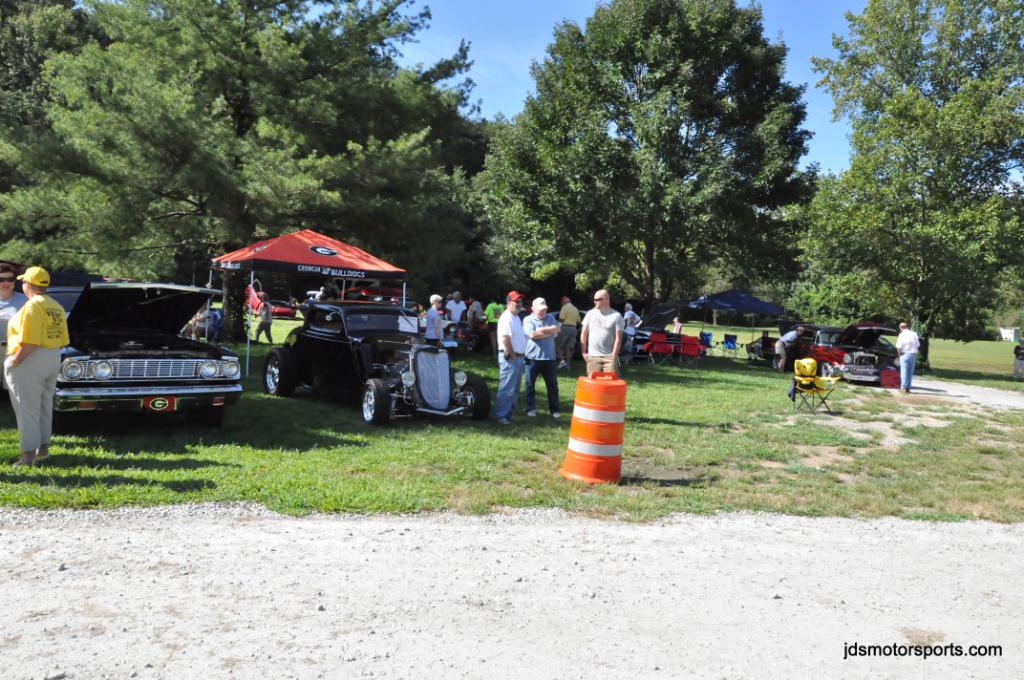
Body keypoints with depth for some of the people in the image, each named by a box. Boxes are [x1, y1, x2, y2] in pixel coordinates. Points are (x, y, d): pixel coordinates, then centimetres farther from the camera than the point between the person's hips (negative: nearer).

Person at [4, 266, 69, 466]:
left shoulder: (33, 305, -17)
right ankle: (43, 448, 27)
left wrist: (14, 362, -16)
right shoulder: (56, 307, 9)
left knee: (27, 408, -1)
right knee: (45, 406, 18)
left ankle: (28, 455, 1)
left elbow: (29, 342, -24)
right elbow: (62, 340, 9)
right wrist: (51, 356, 14)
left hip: (30, 360, -8)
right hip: (53, 360, 8)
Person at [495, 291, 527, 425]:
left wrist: (520, 355, 15)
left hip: (518, 356, 10)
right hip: (510, 357, -10)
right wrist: (512, 355, -18)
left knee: (514, 388, 16)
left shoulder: (516, 317, 16)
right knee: (507, 388, -9)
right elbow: (505, 338, -24)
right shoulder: (507, 318, -15)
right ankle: (501, 415, -7)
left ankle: (510, 412, 24)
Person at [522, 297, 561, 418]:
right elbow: (532, 335, -16)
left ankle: (554, 409, 15)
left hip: (549, 357, 3)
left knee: (553, 385, 6)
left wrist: (541, 330, -11)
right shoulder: (528, 320, -1)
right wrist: (549, 331, -7)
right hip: (533, 357, -3)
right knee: (530, 384, 5)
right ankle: (531, 409, 16)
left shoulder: (550, 317, 11)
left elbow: (557, 329, -6)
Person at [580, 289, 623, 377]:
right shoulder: (590, 314, 8)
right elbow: (584, 334, 13)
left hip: (609, 356, -3)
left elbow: (618, 338, -4)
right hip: (592, 356, 3)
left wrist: (614, 355, -9)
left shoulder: (616, 316, -1)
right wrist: (584, 352, 7)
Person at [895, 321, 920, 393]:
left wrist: (899, 353, 3)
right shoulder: (914, 334, 8)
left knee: (904, 371, -3)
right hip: (913, 354, 5)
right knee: (910, 372, 10)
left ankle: (904, 387, -7)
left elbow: (898, 347, -13)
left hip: (905, 354, -5)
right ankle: (908, 387, 11)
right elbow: (918, 345, 8)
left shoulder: (902, 335, -7)